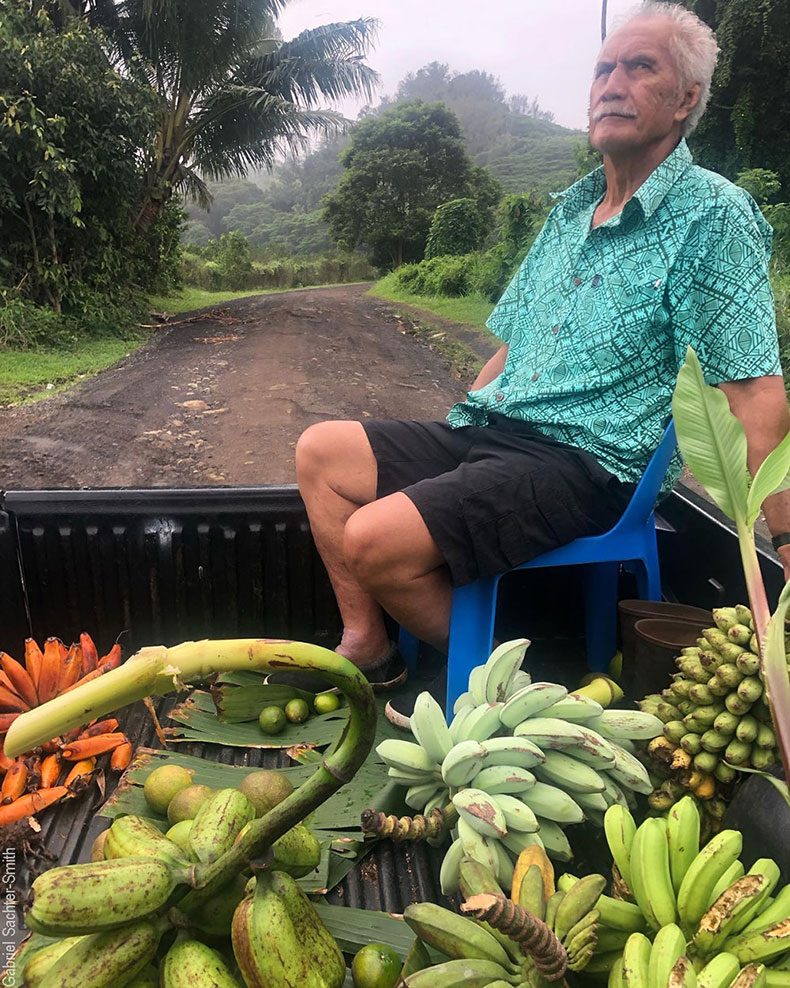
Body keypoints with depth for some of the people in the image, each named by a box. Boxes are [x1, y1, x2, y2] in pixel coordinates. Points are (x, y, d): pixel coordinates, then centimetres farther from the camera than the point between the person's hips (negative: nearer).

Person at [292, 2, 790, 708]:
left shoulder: (712, 213, -6)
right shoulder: (569, 208, 17)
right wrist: (453, 434, 16)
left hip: (585, 464, -8)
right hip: (489, 431, 8)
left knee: (374, 541, -25)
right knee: (320, 451, 1)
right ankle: (366, 647, 6)